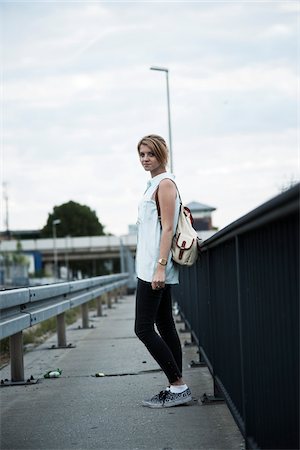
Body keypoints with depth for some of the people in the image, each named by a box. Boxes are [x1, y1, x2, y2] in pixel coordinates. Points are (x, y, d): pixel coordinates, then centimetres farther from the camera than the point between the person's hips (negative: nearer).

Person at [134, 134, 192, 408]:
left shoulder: (165, 183, -10)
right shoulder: (155, 184, 19)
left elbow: (167, 228, -16)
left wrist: (160, 266, -22)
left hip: (155, 267, -10)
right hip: (153, 267, 10)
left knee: (144, 329, -10)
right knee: (165, 326, 8)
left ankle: (178, 387, -7)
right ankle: (177, 388, 11)